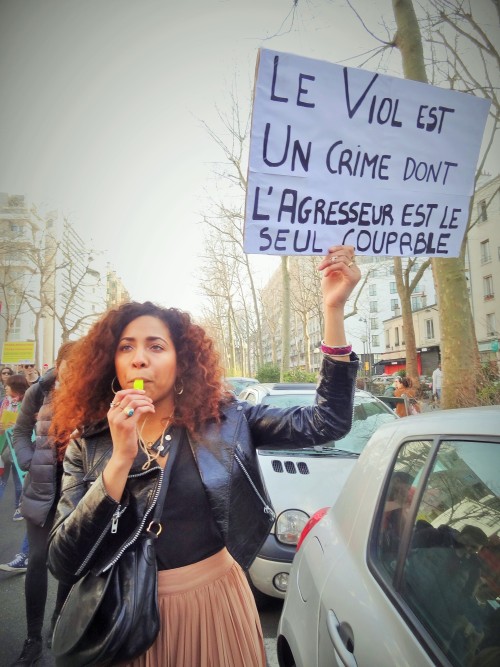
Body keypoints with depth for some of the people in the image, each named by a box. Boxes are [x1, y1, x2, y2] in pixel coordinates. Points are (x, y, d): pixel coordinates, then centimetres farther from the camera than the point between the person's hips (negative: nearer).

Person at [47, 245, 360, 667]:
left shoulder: (222, 419, -10)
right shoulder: (87, 446, -8)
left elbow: (326, 423, -17)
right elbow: (63, 564, -13)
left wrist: (333, 308, -25)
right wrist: (121, 458, -26)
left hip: (217, 604, 0)